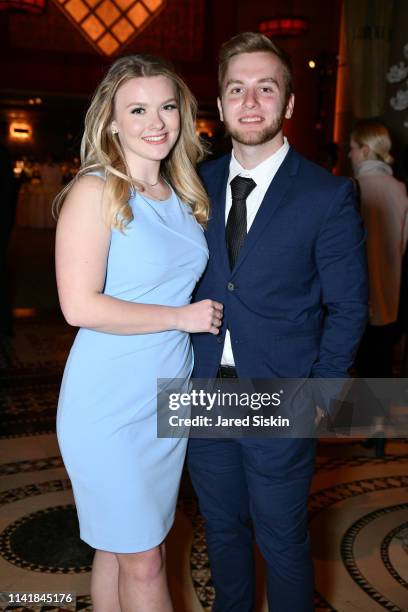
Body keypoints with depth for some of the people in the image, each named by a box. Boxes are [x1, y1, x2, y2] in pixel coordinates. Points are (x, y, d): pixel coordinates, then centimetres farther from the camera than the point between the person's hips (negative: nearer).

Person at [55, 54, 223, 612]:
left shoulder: (183, 193, 9)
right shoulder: (96, 191, -12)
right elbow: (80, 305, -20)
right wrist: (182, 317, -14)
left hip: (169, 396, 6)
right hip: (110, 403, -6)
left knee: (123, 549, 19)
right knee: (141, 564, 6)